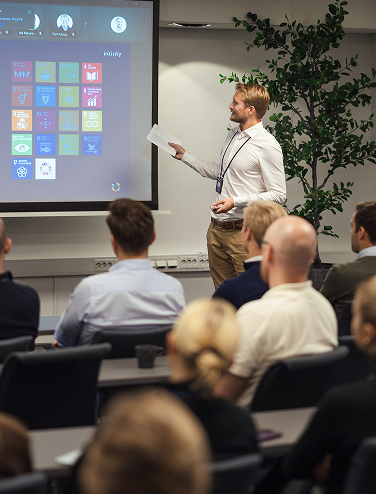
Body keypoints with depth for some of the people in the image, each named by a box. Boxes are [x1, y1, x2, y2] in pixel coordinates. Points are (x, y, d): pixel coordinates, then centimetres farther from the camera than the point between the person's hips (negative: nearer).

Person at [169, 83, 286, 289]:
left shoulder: (267, 146, -13)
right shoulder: (233, 135, 13)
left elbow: (277, 195, -14)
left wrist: (236, 201, -21)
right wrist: (184, 156, 29)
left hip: (242, 231, -8)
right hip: (217, 229, 8)